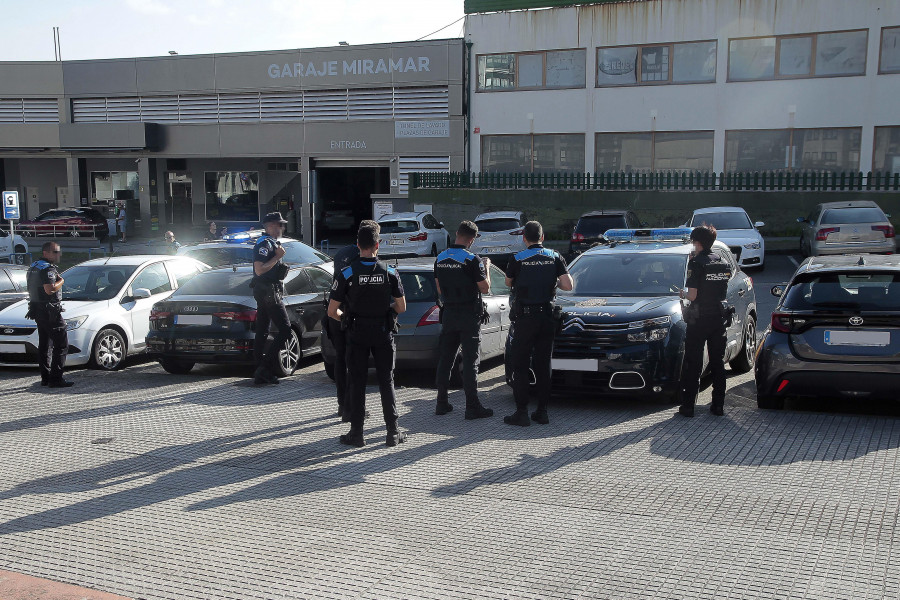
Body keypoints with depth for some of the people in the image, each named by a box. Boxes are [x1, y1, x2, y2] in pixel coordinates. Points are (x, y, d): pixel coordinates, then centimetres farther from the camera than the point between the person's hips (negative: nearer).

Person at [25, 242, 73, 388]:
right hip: (50, 311, -11)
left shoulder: (34, 266, 16)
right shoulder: (48, 269, -16)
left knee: (44, 345, 14)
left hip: (37, 309, 11)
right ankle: (56, 379, -11)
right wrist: (61, 281, -11)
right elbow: (50, 289, -28)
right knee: (61, 345, -9)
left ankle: (45, 377, 19)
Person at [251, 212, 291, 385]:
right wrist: (277, 257, -18)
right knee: (285, 329, -11)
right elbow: (259, 269, -22)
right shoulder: (264, 243, -13)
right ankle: (265, 367, -12)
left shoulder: (271, 243, 20)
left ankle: (260, 374, 12)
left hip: (264, 293, 11)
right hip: (269, 293, -11)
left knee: (262, 332, 9)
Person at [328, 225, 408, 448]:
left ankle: (356, 433, 9)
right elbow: (401, 307, 0)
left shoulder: (347, 274, -10)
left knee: (357, 383, 7)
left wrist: (344, 318, 13)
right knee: (386, 382, 9)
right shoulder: (390, 273, -6)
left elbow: (332, 311, -8)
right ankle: (393, 432, 11)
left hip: (357, 333, -1)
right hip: (383, 333, 1)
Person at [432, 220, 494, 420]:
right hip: (469, 315, -5)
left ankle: (442, 403, 16)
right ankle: (472, 407, -1)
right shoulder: (472, 260, -14)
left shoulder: (440, 259, 4)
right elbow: (485, 288, -7)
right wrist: (486, 268, 6)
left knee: (445, 359, 11)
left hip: (448, 314, 5)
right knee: (470, 361, -2)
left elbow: (439, 289, 11)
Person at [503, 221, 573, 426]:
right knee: (543, 365, 12)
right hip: (548, 316, 4)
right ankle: (542, 411, 13)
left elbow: (508, 283, 9)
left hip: (525, 317, -3)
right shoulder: (555, 257, 1)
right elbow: (568, 286, -4)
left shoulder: (517, 260, -6)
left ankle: (521, 412, -1)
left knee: (519, 365, 3)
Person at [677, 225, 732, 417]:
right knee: (718, 362, 12)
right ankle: (718, 405, 14)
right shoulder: (723, 263, 7)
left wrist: (682, 294, 4)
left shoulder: (697, 263, -13)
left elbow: (692, 295, -18)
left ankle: (688, 406, 2)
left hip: (699, 320, -6)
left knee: (693, 364, 1)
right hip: (719, 317, 6)